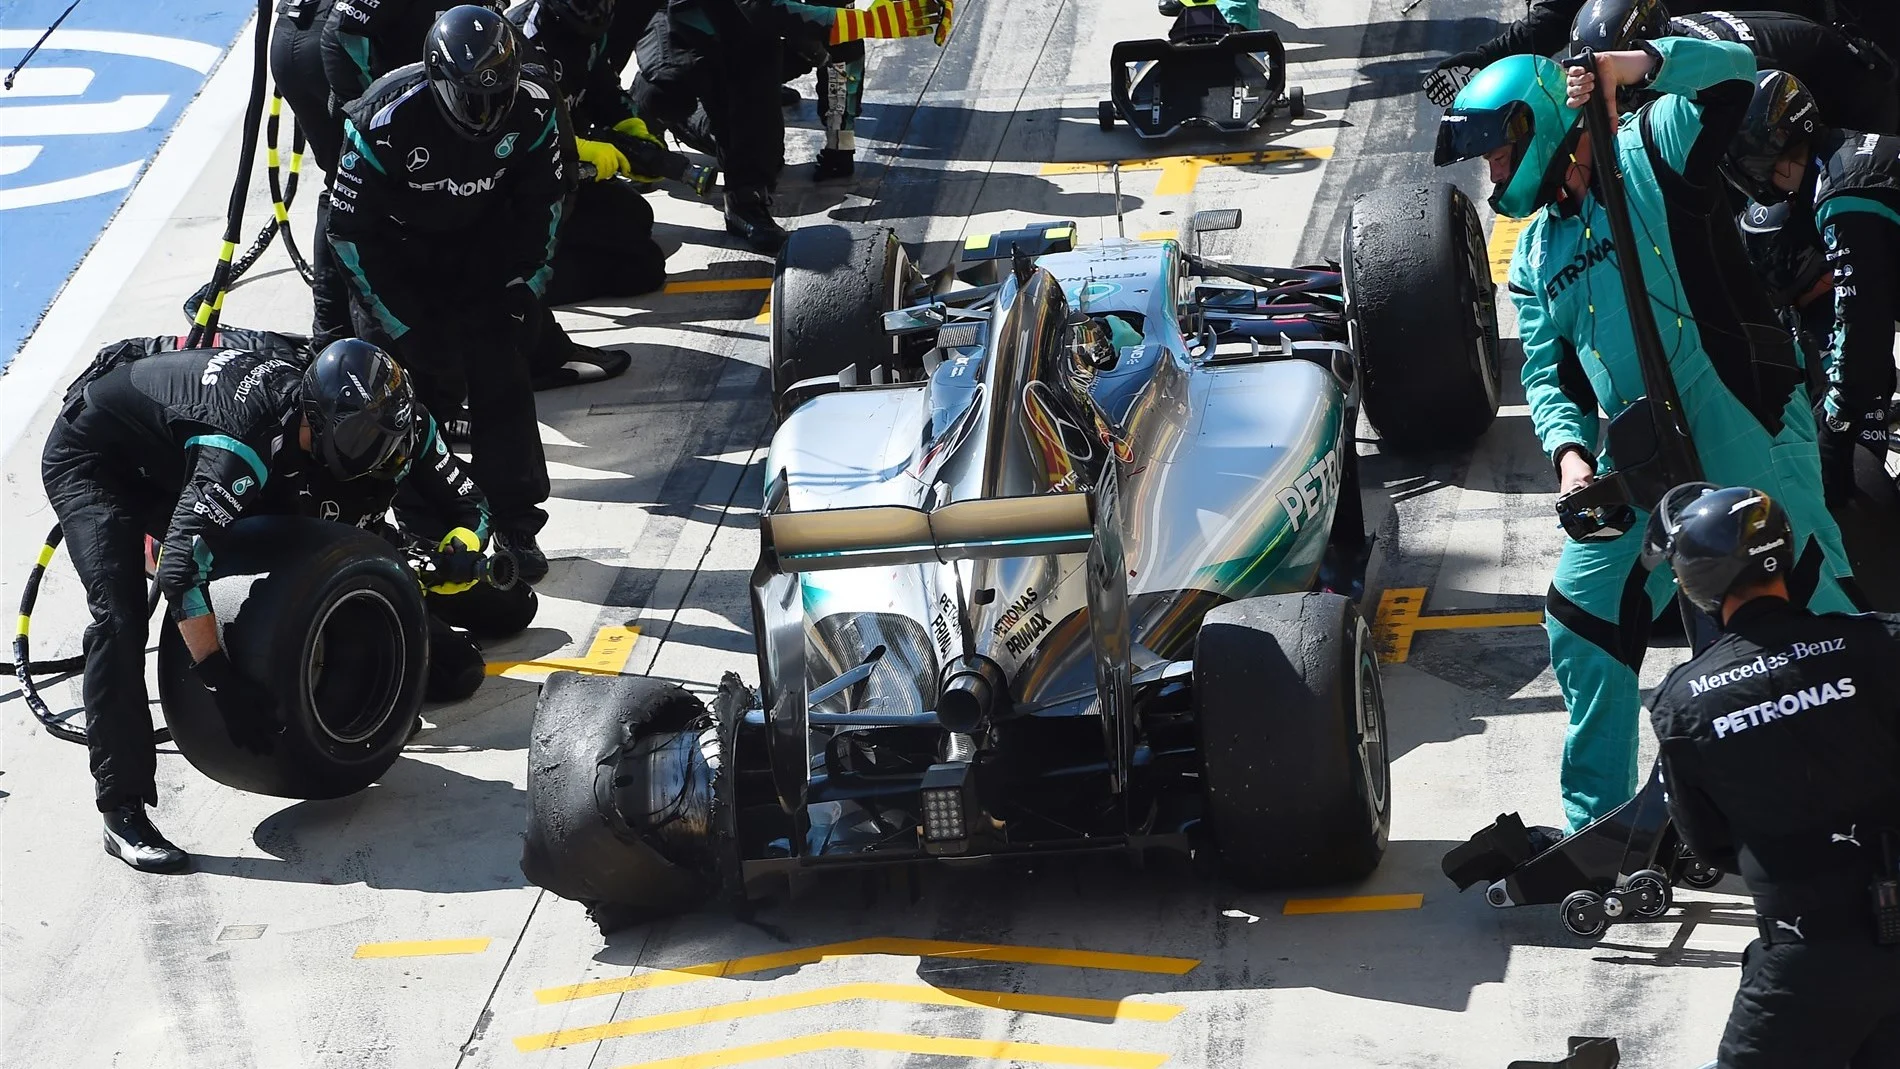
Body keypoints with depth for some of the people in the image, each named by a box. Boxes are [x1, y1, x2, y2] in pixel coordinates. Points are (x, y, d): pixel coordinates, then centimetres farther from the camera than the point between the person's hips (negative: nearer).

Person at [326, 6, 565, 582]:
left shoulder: (532, 106, -20)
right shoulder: (389, 119, -32)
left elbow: (543, 200, 0)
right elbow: (351, 229, -22)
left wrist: (525, 287, -5)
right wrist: (405, 324, -21)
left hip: (482, 248, 3)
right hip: (394, 249, -3)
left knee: (502, 376, -6)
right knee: (421, 384, -10)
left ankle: (515, 524, 6)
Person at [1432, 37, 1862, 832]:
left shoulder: (1650, 150, -1)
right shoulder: (1536, 253, 18)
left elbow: (1732, 74, -15)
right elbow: (1546, 371, 15)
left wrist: (1635, 66, -29)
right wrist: (1569, 451, -3)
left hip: (1747, 436, -7)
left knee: (1813, 617, -8)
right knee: (1581, 625, 7)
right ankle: (1596, 827, 20)